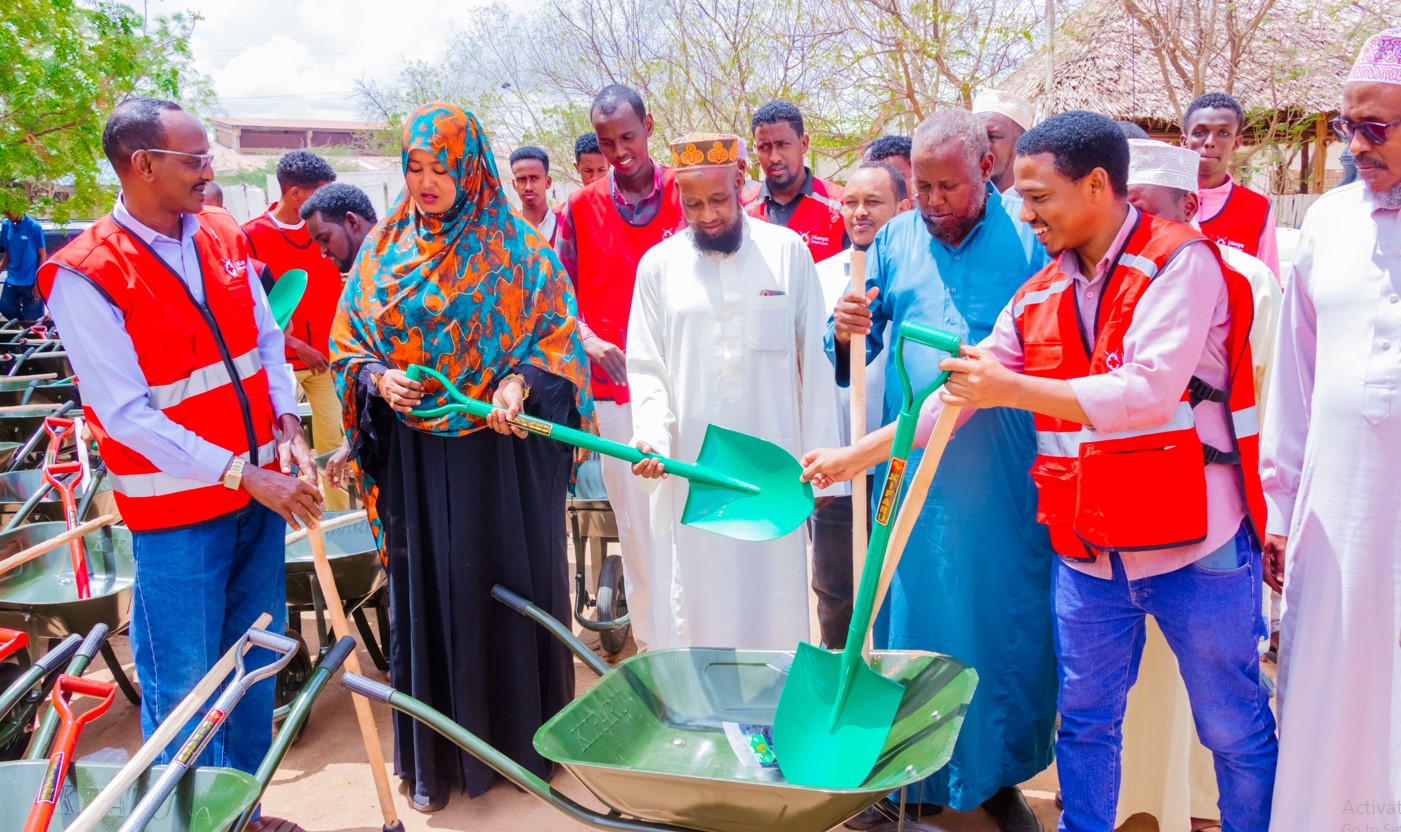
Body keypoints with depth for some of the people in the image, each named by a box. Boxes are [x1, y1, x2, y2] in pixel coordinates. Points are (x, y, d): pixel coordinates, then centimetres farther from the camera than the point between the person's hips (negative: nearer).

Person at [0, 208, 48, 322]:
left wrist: (39, 282, -11)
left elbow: (42, 255, -9)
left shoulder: (34, 226, -13)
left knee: (30, 319, 4)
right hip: (12, 280, 5)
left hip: (31, 281, -5)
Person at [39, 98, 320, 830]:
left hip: (259, 493, 7)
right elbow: (129, 416, -18)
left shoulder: (220, 246, 5)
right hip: (177, 515, -6)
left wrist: (287, 427, -6)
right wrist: (242, 475, -21)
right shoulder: (84, 275, -14)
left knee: (254, 671, 18)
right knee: (185, 687, 7)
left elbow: (267, 343, 12)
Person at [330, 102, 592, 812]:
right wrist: (379, 379, -11)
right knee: (427, 594, 9)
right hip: (416, 456, 2)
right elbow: (348, 346, 10)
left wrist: (520, 383, -20)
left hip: (504, 452, -2)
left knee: (511, 587, 7)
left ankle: (522, 737, 26)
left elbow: (558, 340, -2)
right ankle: (434, 754, 24)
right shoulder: (384, 251, 6)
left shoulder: (517, 249, -2)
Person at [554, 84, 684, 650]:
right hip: (614, 387, 2)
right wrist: (588, 340, -10)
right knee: (634, 521, 8)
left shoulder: (686, 196, 2)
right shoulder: (580, 209, 6)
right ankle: (652, 638, 21)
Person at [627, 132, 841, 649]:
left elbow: (814, 360, 3)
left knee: (774, 603, 7)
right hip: (690, 471, 1)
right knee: (693, 608, 6)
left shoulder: (788, 252, 2)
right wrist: (651, 433, -12)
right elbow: (646, 367, 6)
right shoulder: (658, 264, 5)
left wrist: (819, 455, 1)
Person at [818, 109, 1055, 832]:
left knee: (1007, 622, 8)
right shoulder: (894, 239, 7)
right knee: (912, 614, 9)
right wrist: (847, 334, -15)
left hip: (1005, 472, -2)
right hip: (912, 468, 2)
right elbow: (854, 355, 8)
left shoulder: (1028, 235, -1)